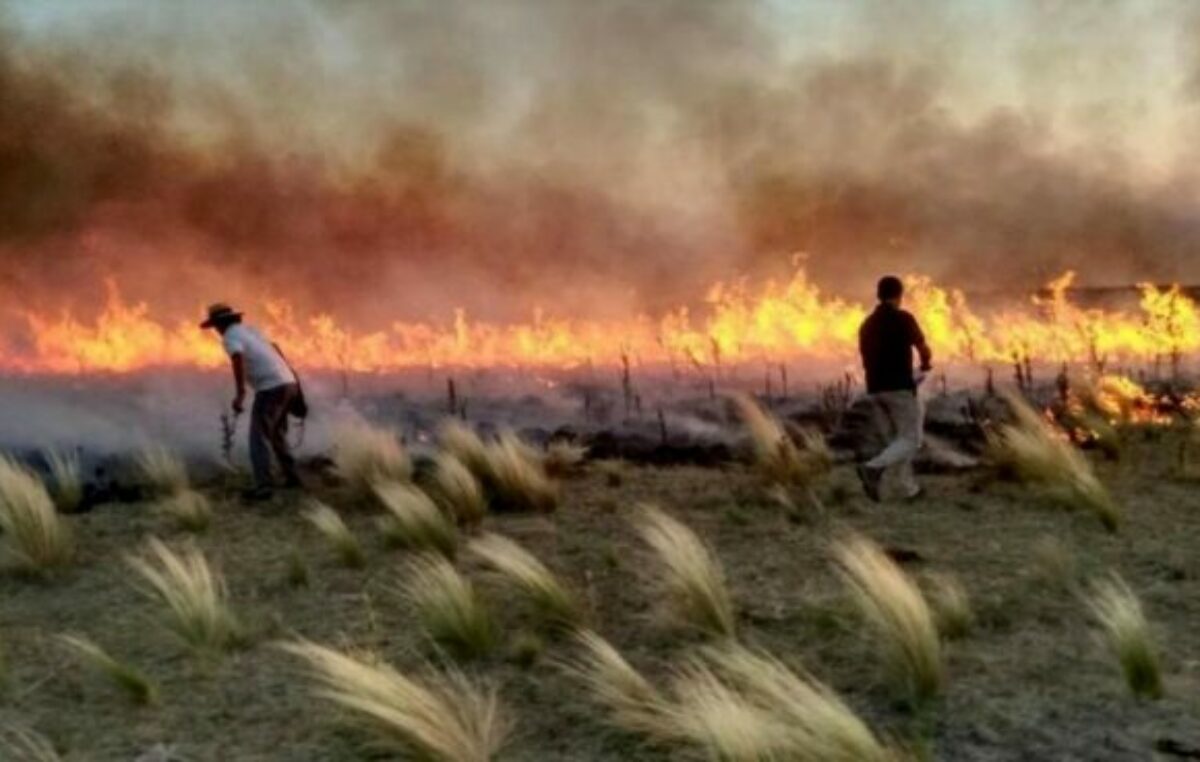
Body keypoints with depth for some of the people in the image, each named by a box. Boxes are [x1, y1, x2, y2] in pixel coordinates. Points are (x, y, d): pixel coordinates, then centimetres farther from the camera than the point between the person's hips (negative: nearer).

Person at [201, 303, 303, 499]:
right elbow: (274, 348, 34)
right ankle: (291, 476, 30)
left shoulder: (230, 337, -6)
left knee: (259, 438, -4)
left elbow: (238, 359, -26)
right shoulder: (249, 330, 21)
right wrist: (289, 372, 44)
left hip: (271, 388, -9)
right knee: (277, 433, 25)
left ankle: (263, 487, -11)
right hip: (288, 384, 9)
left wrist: (240, 393, -29)